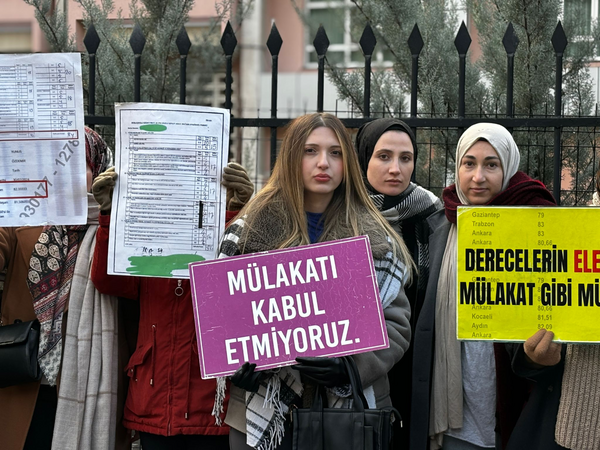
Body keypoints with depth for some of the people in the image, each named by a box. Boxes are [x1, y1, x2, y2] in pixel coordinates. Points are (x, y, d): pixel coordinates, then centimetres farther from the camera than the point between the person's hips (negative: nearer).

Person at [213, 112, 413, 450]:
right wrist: (240, 362, -13)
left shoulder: (376, 241, 3)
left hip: (351, 413, 0)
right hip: (264, 413, 0)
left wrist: (351, 365, -15)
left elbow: (396, 323, 1)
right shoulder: (250, 230, 2)